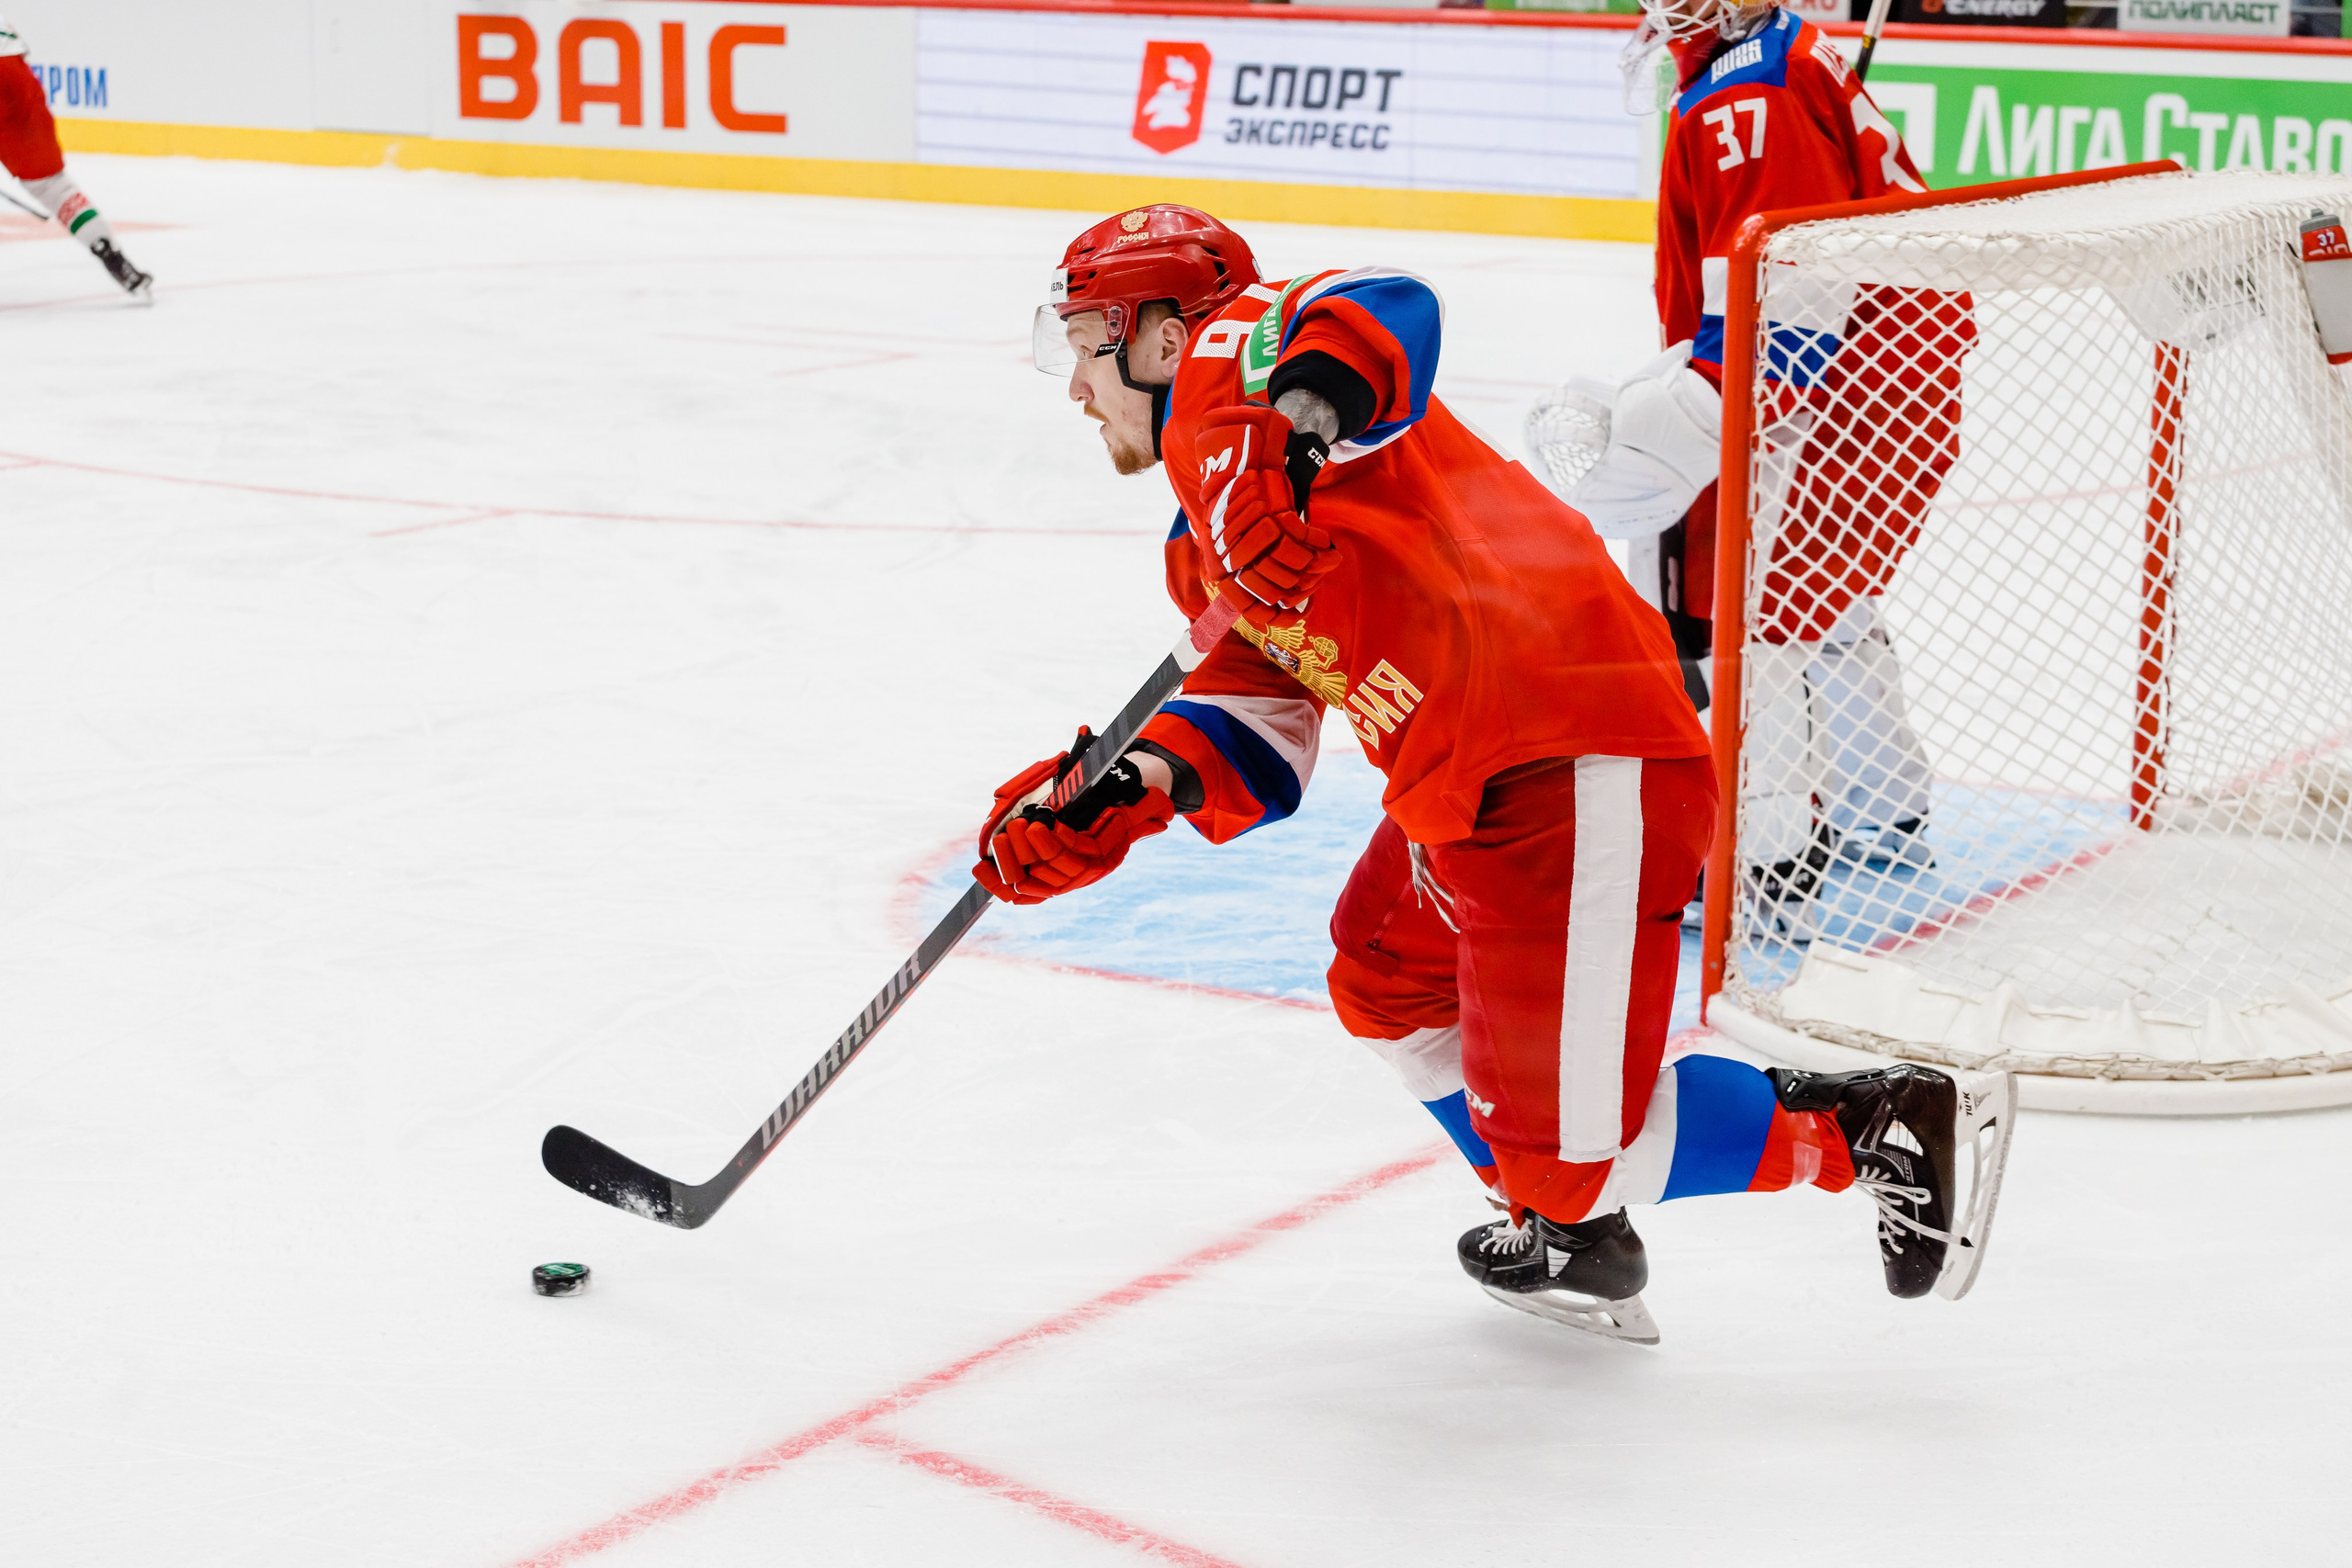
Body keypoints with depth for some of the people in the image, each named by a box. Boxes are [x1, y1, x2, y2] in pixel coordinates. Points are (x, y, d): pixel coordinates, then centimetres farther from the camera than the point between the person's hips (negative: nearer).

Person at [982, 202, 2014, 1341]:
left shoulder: (1230, 355, -3)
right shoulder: (1209, 543, 26)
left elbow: (1388, 312, -25)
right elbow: (1260, 726, 16)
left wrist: (1290, 424, -43)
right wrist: (1128, 793, 0)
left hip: (1573, 767, -11)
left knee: (1562, 1151, -7)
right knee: (1385, 982, 32)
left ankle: (1887, 1126, 5)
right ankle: (1570, 1241, 40)